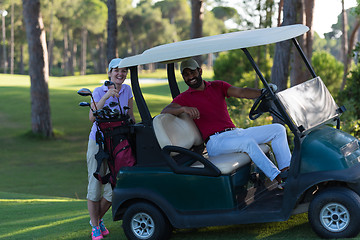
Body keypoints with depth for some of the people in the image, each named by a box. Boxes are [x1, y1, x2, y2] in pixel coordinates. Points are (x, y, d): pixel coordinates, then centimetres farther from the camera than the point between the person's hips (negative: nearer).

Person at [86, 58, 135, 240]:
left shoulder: (127, 90, 1)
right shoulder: (99, 91, -8)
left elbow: (130, 116, 12)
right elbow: (92, 117, -22)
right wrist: (106, 96, -30)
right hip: (98, 142, -2)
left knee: (112, 190, -4)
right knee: (95, 186, -2)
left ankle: (97, 218, 23)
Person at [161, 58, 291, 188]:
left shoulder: (217, 86, 17)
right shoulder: (184, 98, 6)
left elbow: (241, 92, 1)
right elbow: (164, 111, -12)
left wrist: (262, 92, -19)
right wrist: (184, 108, -32)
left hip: (236, 132, 7)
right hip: (215, 141, -6)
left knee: (278, 129, -1)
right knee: (248, 142, -34)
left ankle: (286, 171, -14)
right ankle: (278, 179, -33)